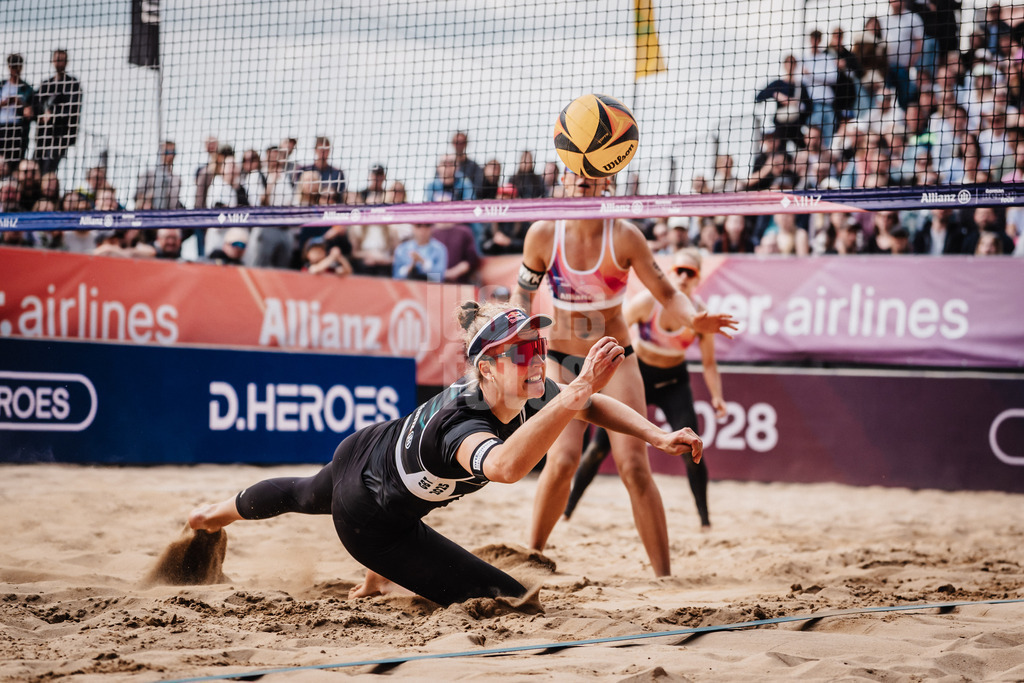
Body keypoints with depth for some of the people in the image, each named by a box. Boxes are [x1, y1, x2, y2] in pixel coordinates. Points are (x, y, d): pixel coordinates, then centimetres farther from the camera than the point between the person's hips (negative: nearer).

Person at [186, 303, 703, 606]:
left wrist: (659, 437, -26)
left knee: (306, 495, 41)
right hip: (370, 522, -8)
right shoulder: (459, 424, -46)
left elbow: (595, 406, -10)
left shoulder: (529, 395, -24)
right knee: (507, 598, -14)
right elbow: (506, 465, -69)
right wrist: (577, 390, -75)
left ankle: (222, 512, 73)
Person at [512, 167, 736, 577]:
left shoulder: (624, 237, -11)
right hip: (561, 361, 0)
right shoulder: (543, 234, -8)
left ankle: (663, 573, -3)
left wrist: (694, 320, -28)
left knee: (633, 465, -11)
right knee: (562, 459, -19)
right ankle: (531, 555, 1)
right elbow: (522, 293, 6)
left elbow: (667, 294, -8)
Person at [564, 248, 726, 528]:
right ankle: (565, 510, 9)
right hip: (636, 375, -1)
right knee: (600, 445, -6)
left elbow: (709, 363, -8)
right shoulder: (647, 302, -23)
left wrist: (717, 397, -23)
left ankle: (706, 521, -2)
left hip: (673, 382, 1)